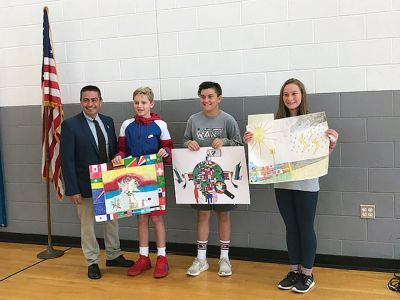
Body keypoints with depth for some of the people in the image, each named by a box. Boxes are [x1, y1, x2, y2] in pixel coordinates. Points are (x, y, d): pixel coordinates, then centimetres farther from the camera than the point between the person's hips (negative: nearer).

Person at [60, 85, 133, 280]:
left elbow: (114, 151, 9)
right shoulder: (70, 125, -11)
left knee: (112, 219, 16)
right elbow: (66, 159, -13)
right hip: (85, 185, -5)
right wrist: (72, 190, -16)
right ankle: (92, 263, 24)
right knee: (88, 223, 8)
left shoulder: (108, 122, 4)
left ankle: (113, 256, 34)